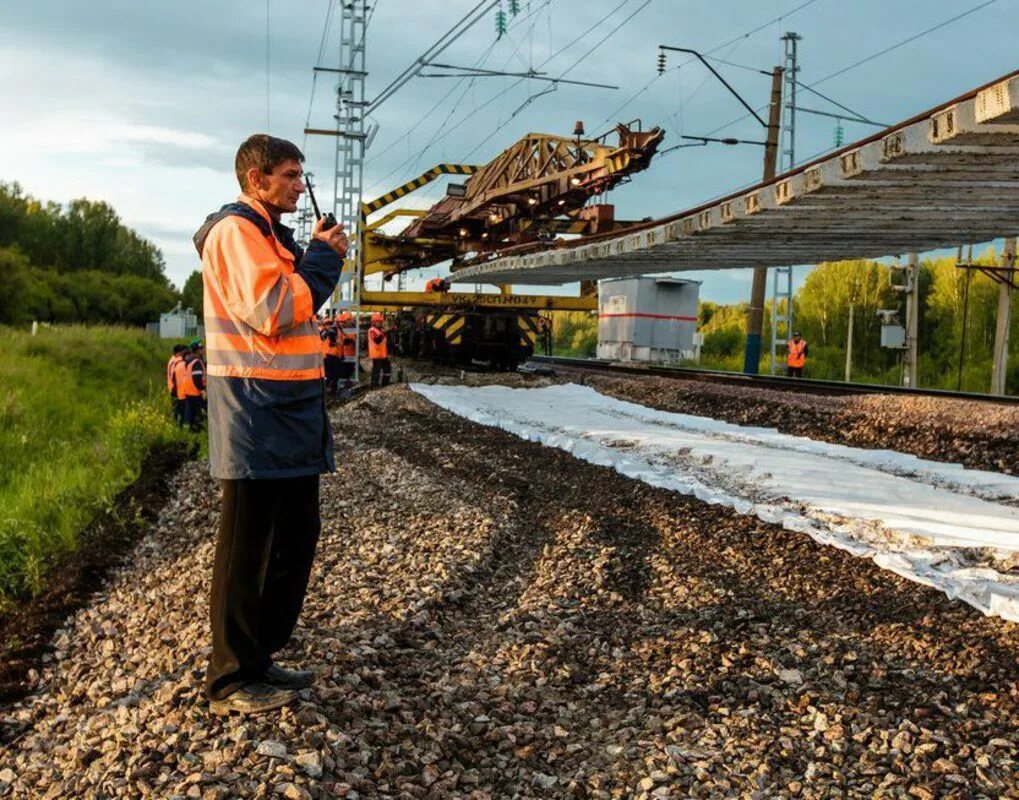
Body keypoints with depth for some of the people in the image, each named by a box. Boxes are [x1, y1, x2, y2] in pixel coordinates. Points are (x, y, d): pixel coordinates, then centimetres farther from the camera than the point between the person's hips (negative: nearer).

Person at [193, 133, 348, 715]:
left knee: (296, 536, 15)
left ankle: (260, 658, 27)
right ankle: (232, 680, 9)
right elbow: (272, 310, -20)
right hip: (256, 411, -10)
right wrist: (323, 257, -11)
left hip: (289, 410, 10)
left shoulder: (269, 234, 21)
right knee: (248, 547, -3)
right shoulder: (235, 229, -10)